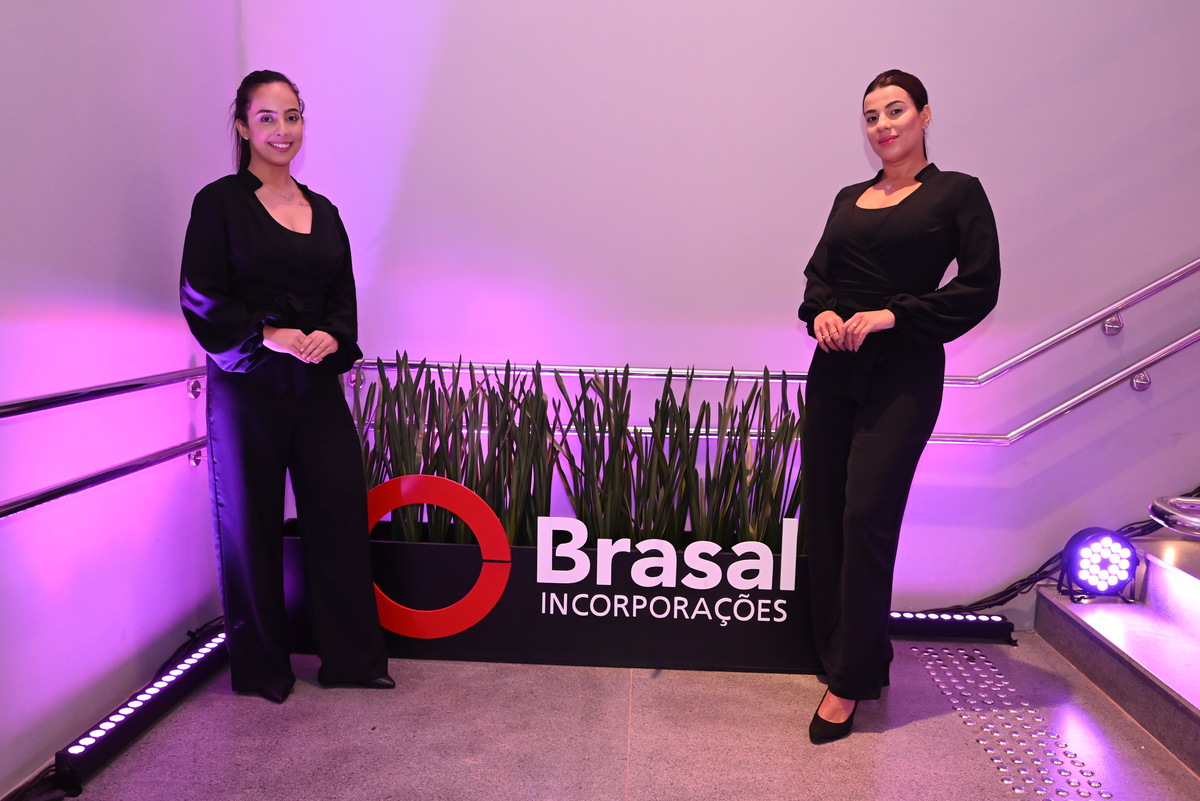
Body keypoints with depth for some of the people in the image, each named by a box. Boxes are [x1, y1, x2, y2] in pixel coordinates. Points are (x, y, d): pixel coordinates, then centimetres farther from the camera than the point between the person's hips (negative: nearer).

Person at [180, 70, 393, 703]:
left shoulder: (323, 211, 15)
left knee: (340, 514, 3)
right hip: (247, 386, -4)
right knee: (250, 525, 5)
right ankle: (261, 668, 21)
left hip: (317, 385, 4)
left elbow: (344, 296, 13)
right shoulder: (220, 202, 0)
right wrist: (267, 334, -17)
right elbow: (200, 297, -5)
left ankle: (353, 658, 17)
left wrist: (331, 336, -7)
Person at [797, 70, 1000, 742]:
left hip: (902, 374, -5)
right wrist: (821, 312, -6)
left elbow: (979, 287, -4)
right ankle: (839, 651, 21)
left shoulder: (957, 192, 3)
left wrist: (892, 315, -14)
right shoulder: (849, 198, 18)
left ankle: (852, 680, 4)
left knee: (866, 516, -9)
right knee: (823, 512, 4)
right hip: (834, 369, 5)